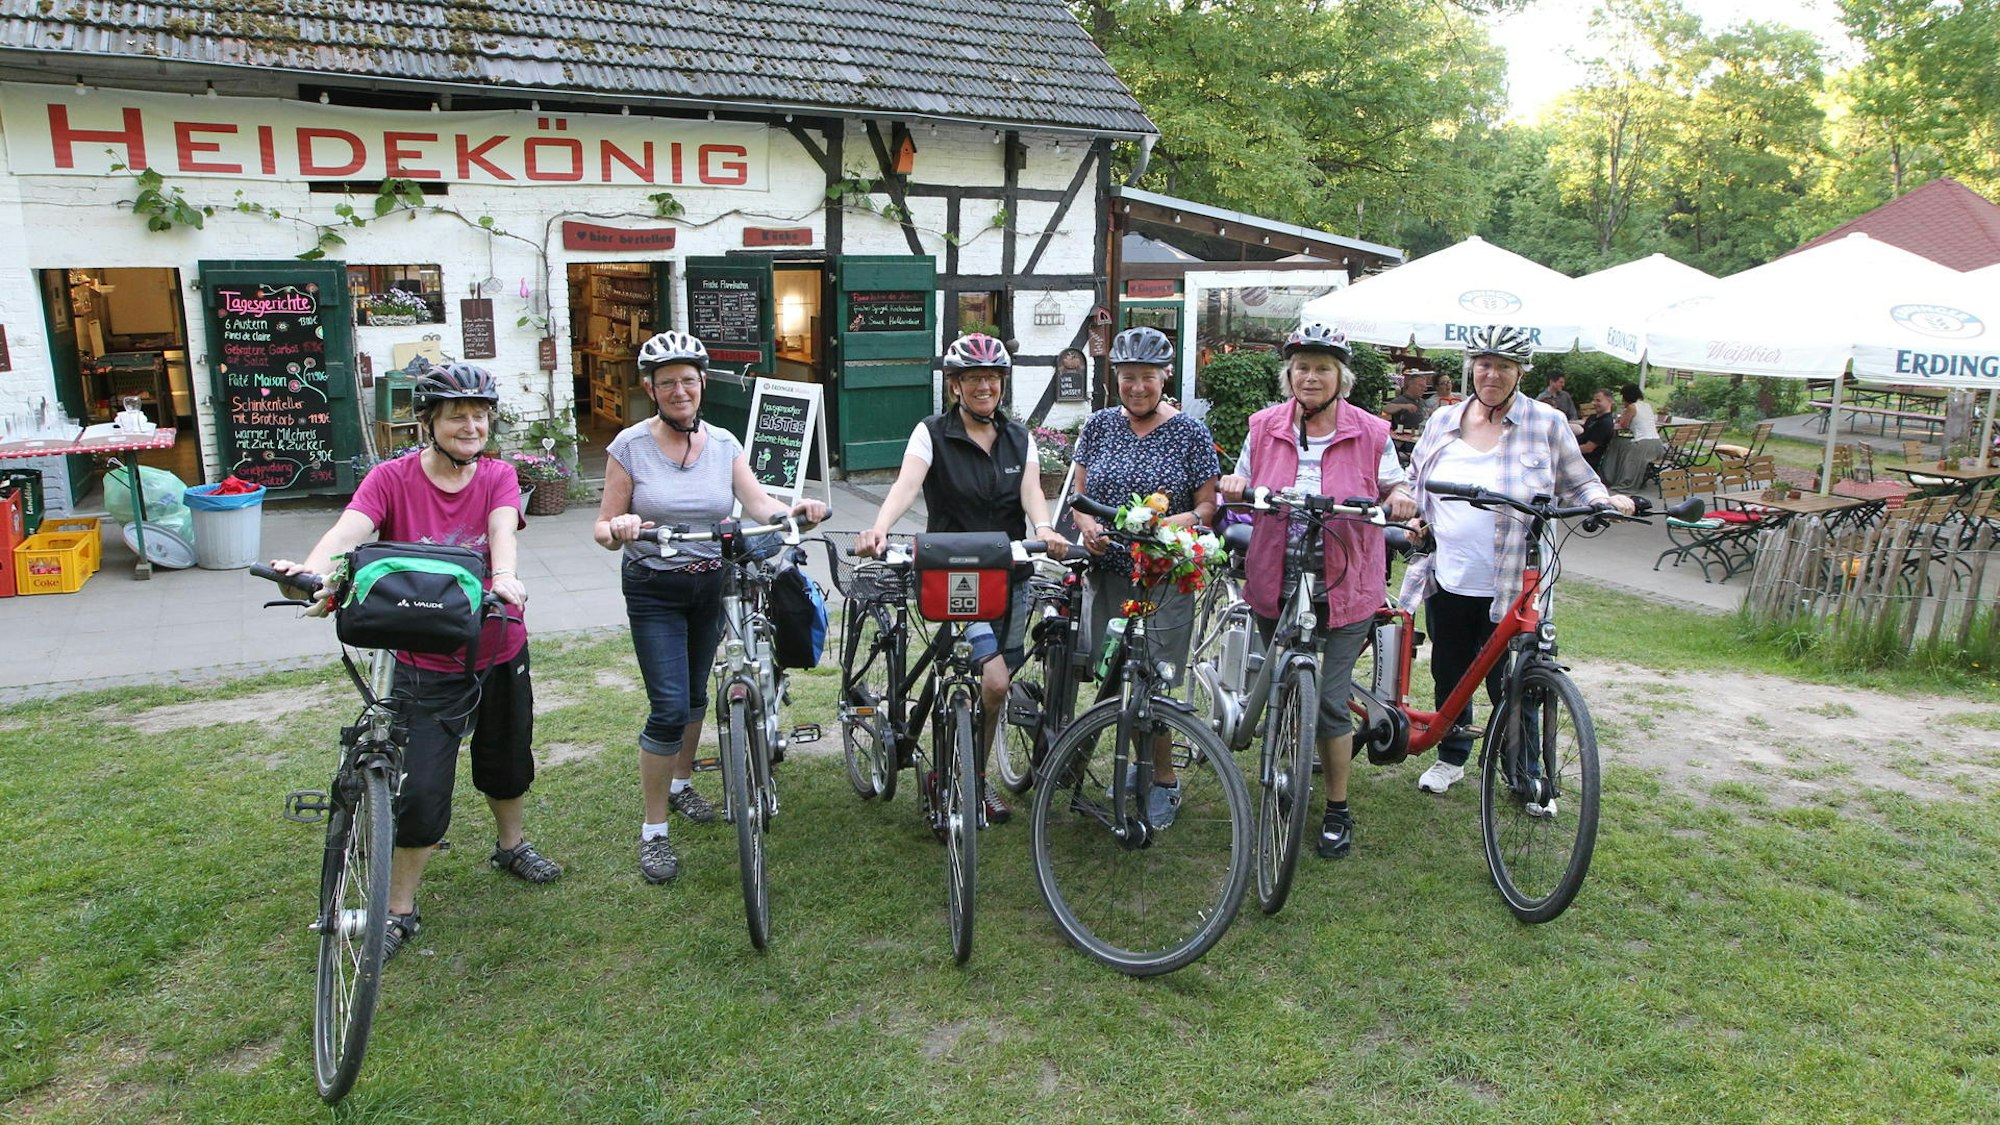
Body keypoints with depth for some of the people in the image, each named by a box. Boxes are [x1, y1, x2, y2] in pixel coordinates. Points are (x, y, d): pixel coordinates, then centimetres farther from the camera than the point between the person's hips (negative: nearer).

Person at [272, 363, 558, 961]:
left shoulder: (498, 477, -5)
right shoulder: (392, 479, -11)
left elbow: (502, 530, -24)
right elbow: (347, 531, -27)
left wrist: (506, 578, -46)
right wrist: (310, 571, -49)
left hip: (500, 652, 3)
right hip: (426, 663, -3)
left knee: (507, 762, 21)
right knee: (422, 791, -6)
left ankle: (510, 846, 50)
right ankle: (400, 910, 16)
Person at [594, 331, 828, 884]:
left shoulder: (723, 444, -1)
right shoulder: (630, 445, -10)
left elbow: (759, 506, -10)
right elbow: (603, 528, -9)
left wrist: (796, 509, -30)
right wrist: (617, 529, -32)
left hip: (711, 584, 4)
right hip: (653, 589, -4)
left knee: (695, 694, 18)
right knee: (670, 707, -10)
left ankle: (681, 783, 43)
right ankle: (653, 832, 4)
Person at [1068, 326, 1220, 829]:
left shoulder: (1191, 433, -1)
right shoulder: (1100, 426, 9)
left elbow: (1207, 508, -1)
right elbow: (1080, 495, 10)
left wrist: (1170, 522, -22)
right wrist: (1086, 525, -12)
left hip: (1165, 578, -3)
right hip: (1108, 573, 4)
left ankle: (1164, 781, 14)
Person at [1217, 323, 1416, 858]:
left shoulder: (1370, 432, -3)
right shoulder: (1264, 427, 2)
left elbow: (1394, 484, 8)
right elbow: (1243, 489, 12)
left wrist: (1400, 495, -16)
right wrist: (1233, 487, -11)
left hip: (1345, 588, -2)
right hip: (1276, 586, 3)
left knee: (1330, 702, -1)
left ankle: (1338, 811, 20)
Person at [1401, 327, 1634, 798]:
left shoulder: (1547, 423, -3)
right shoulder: (1444, 421, 6)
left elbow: (1577, 483, 5)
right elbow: (1413, 480, 18)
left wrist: (1604, 499, -15)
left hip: (1511, 587, -3)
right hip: (1448, 582, 3)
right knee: (1449, 675, 16)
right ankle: (1451, 757, 37)